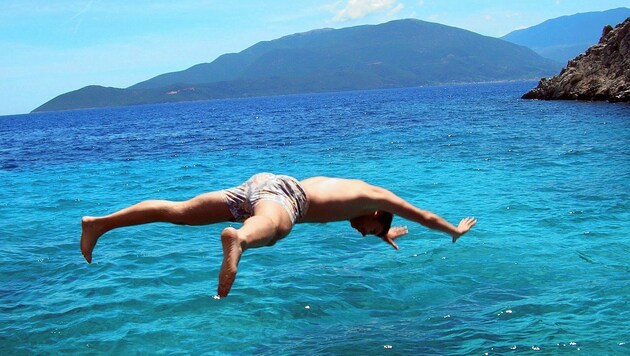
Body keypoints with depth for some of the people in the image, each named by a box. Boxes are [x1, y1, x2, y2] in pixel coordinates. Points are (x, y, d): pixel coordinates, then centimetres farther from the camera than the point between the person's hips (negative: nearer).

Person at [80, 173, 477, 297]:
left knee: (179, 211, 0)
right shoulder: (379, 196, 21)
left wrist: (383, 234, 77)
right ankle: (236, 239, -75)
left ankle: (100, 222, -5)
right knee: (271, 226, -41)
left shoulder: (346, 186, 39)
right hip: (282, 194, -8)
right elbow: (425, 217, 34)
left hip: (260, 182, 8)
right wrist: (456, 230, 50)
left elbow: (363, 222, 64)